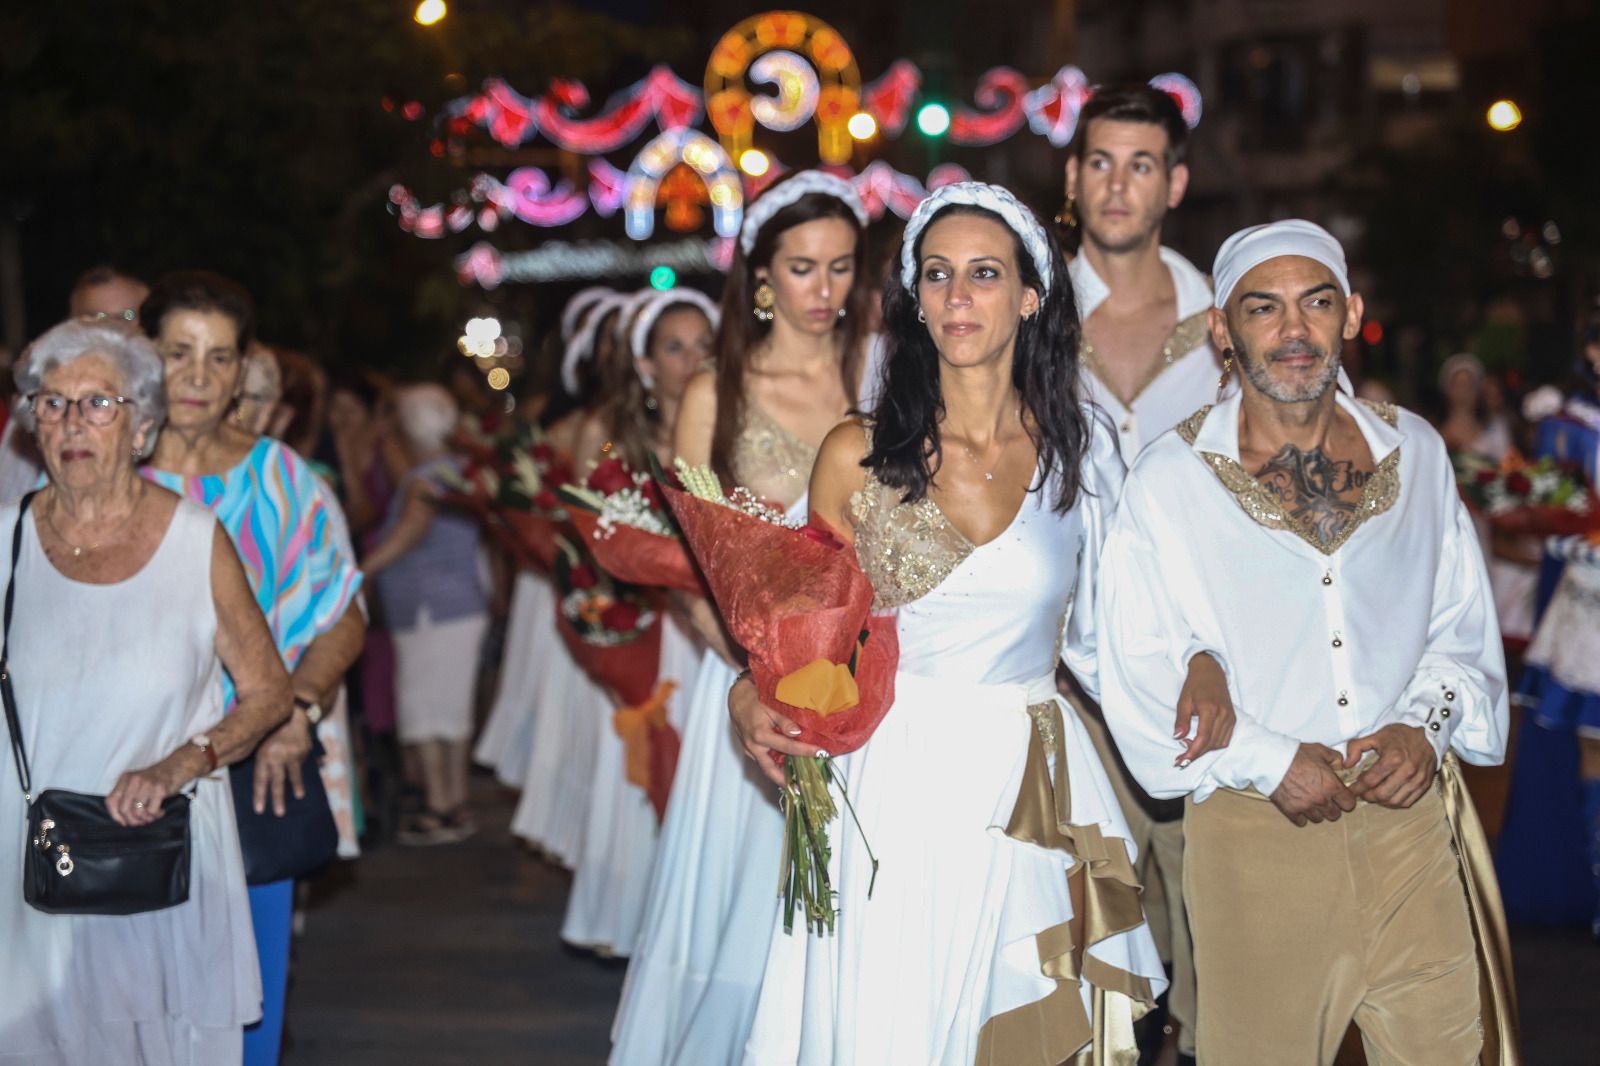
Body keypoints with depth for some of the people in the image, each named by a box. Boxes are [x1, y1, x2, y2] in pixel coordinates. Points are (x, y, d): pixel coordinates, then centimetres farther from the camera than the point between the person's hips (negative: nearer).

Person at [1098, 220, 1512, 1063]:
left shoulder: (1415, 454, 7)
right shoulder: (1168, 482, -4)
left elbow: (1464, 628, 13)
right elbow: (1141, 679, -4)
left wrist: (1426, 724, -5)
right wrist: (1269, 763, -12)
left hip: (1407, 813, 3)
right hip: (1253, 826, -3)